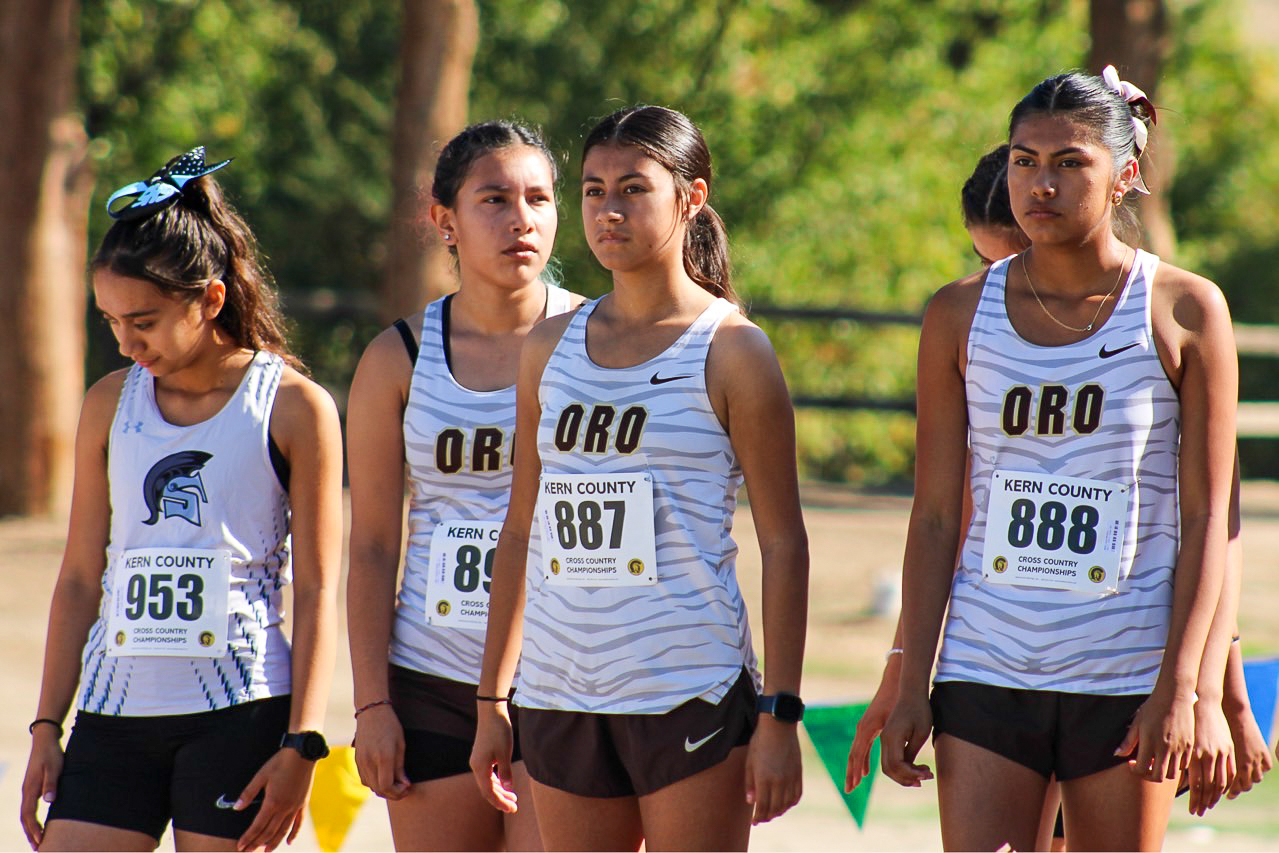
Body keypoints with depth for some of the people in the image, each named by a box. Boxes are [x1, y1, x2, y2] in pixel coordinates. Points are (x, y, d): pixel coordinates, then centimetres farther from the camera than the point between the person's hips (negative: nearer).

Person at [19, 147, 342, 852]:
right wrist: (47, 727, 12)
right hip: (114, 713, 4)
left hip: (239, 714, -4)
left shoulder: (295, 409, -3)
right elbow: (79, 579, 14)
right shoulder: (110, 405, 9)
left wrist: (303, 745, -8)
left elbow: (317, 590, -2)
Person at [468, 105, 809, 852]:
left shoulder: (732, 352, -3)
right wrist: (493, 701, 15)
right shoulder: (551, 349, 11)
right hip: (560, 697, 5)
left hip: (690, 694, -5)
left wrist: (779, 714, -10)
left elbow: (784, 543, -4)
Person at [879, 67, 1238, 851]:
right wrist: (911, 686, 3)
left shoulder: (1185, 311, -1)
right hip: (985, 670, 2)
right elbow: (935, 516, 7)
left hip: (1127, 679, -2)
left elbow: (1207, 520, -2)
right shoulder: (962, 315, 5)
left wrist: (1182, 690, -9)